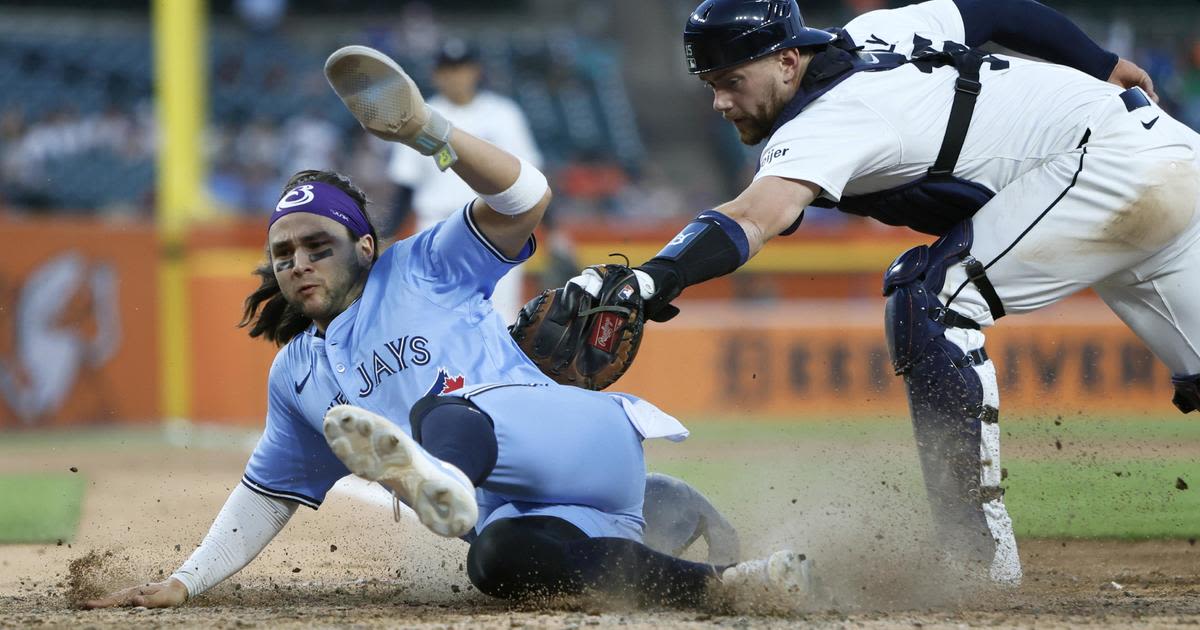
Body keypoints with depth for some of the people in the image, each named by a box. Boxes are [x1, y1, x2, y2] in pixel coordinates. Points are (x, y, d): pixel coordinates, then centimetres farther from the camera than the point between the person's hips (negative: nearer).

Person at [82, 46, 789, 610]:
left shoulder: (421, 270, 12)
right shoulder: (296, 376, 28)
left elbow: (524, 198, -2)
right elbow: (266, 495, 32)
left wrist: (428, 131, -18)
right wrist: (185, 582, 19)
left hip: (587, 436, -4)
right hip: (519, 508, 4)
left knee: (448, 405, -38)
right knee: (500, 557, -38)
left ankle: (439, 478, -76)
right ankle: (719, 584, -41)